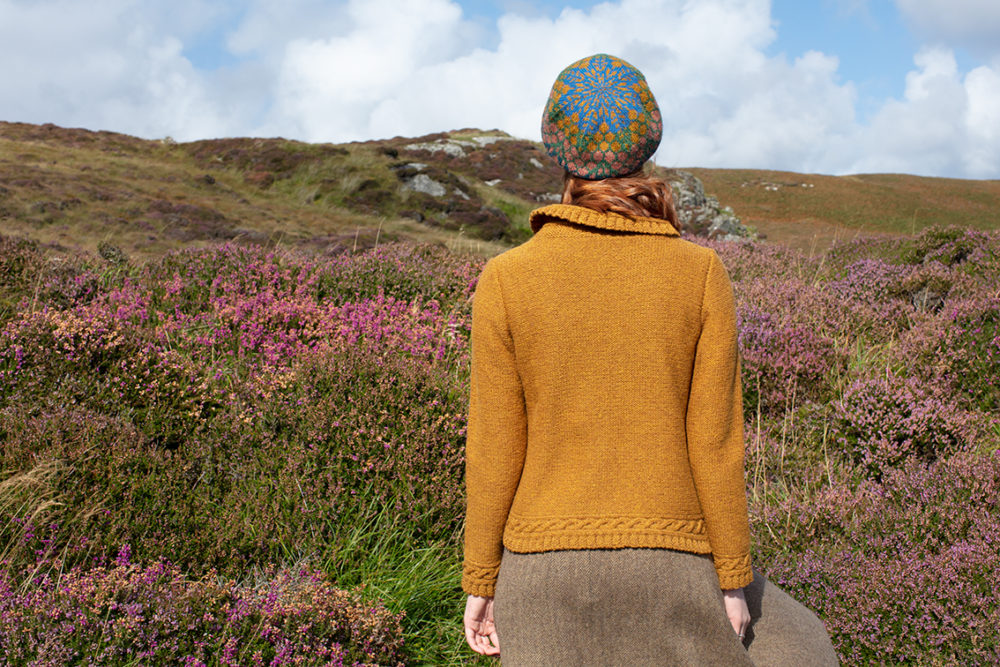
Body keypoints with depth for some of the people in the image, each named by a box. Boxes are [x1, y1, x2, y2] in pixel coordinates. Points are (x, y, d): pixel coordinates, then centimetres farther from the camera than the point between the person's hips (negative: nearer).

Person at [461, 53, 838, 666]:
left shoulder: (506, 281, -8)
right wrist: (734, 577, 2)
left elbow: (495, 449, -6)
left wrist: (480, 582, 4)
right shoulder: (702, 273, -8)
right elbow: (714, 441, -8)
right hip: (666, 561, 0)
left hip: (550, 563, 1)